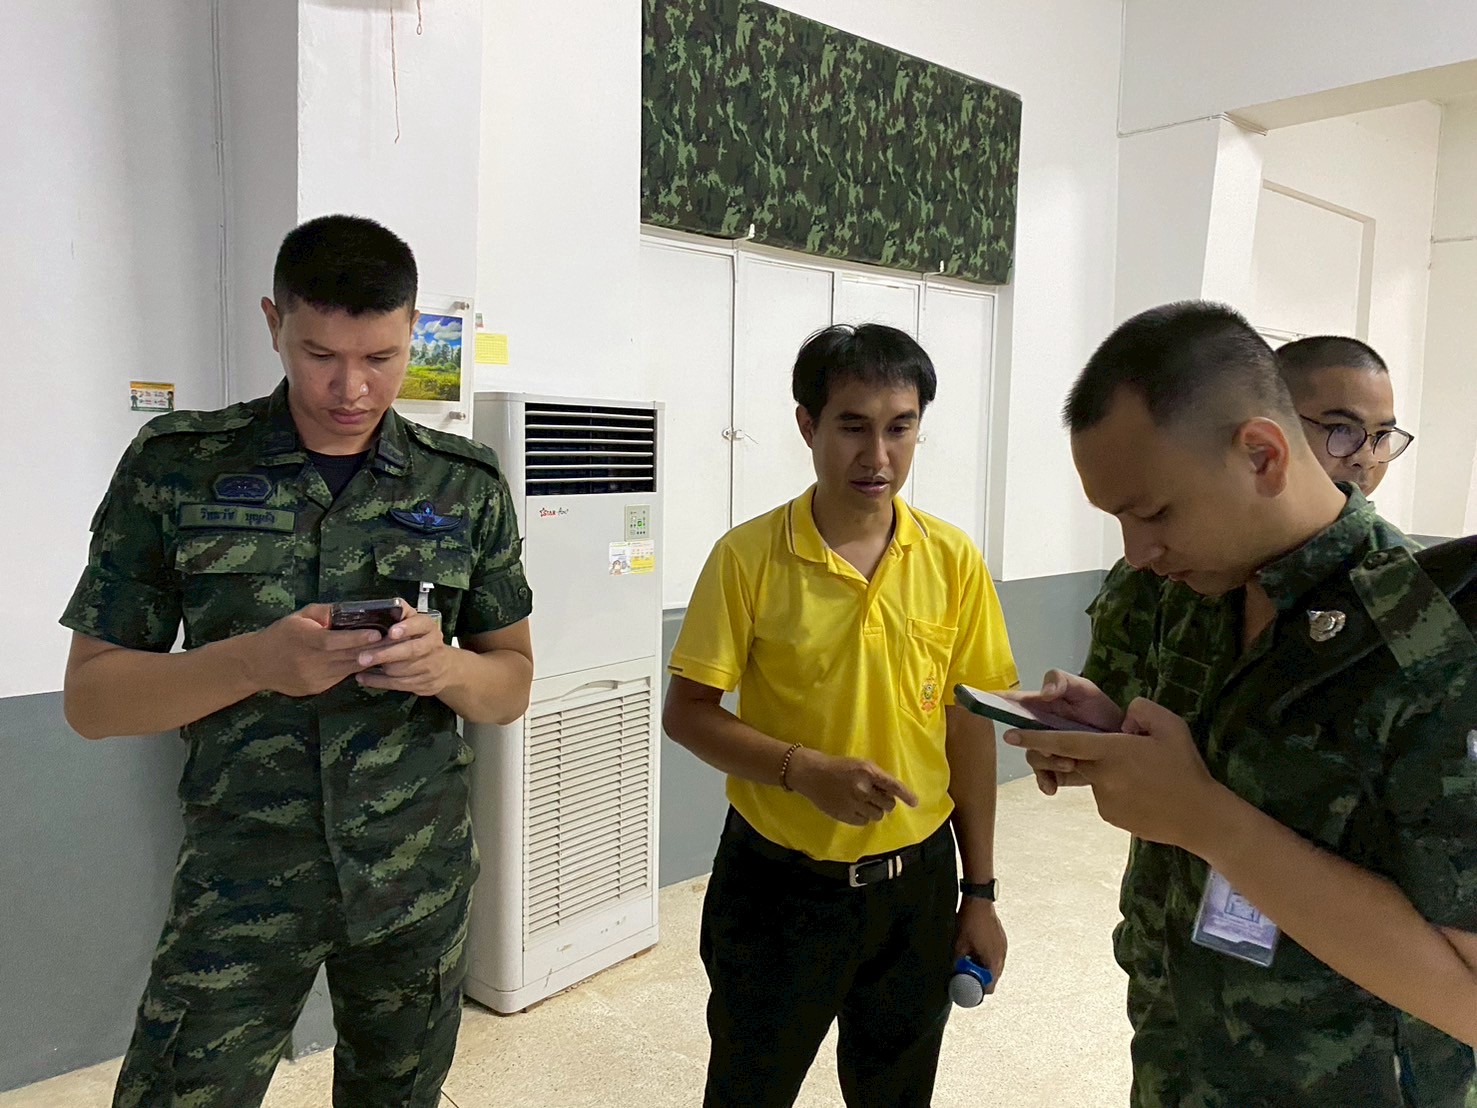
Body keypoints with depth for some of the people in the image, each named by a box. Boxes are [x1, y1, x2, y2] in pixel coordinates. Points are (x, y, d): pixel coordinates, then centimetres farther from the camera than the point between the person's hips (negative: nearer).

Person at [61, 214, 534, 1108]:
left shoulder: (467, 485, -1)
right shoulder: (175, 466, -5)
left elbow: (512, 684, 5)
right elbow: (91, 696, -3)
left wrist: (443, 667, -18)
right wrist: (255, 661, -21)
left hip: (419, 879, 2)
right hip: (241, 884, -1)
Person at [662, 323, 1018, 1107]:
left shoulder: (953, 561, -5)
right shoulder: (748, 556, -13)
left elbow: (969, 725, 1)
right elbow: (686, 713, -9)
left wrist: (980, 890, 4)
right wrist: (806, 770, -24)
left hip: (915, 880, 3)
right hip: (778, 881, -2)